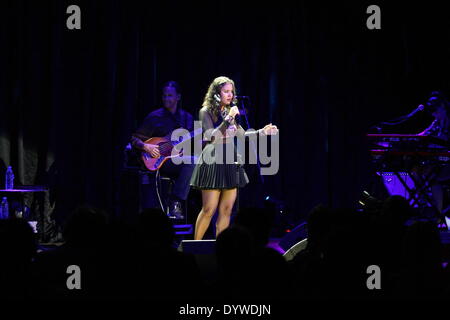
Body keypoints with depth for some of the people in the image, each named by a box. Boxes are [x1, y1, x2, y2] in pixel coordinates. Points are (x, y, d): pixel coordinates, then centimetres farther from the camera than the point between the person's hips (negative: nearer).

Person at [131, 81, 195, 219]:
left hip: (183, 159, 5)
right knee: (191, 162, -34)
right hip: (162, 162, -4)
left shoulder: (187, 118, 16)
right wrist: (145, 146, -15)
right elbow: (134, 140, 5)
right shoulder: (154, 117, 4)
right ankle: (175, 205, -35)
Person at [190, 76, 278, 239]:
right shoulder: (206, 112, -5)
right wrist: (228, 119, -20)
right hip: (213, 162, -7)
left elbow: (242, 135, 21)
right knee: (209, 209, -8)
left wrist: (262, 132, 10)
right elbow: (212, 137, -15)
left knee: (226, 209, 5)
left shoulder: (230, 111, 13)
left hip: (230, 163, 7)